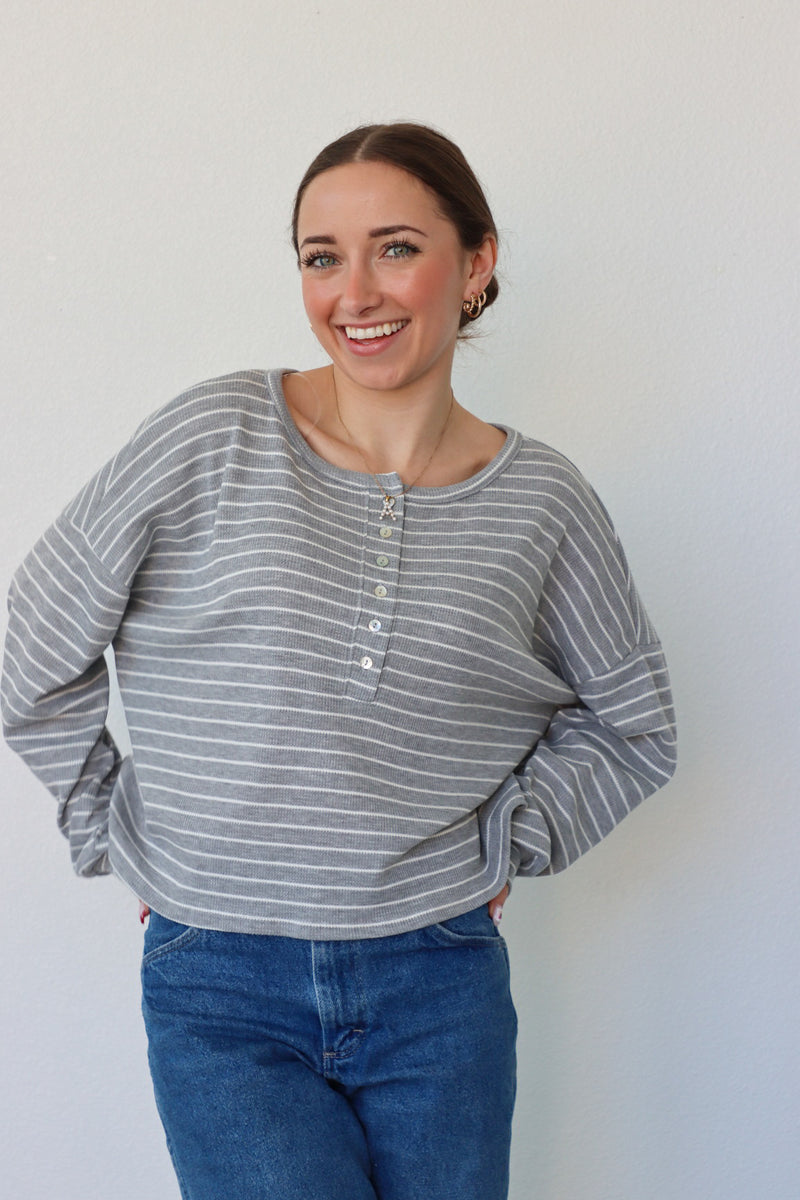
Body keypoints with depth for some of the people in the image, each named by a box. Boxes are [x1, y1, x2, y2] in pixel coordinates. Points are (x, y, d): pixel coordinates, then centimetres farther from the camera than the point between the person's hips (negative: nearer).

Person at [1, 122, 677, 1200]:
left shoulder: (541, 499, -1)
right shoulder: (213, 438, -7)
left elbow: (633, 727, 12)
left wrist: (503, 842, 0)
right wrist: (123, 839, 2)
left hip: (442, 992, 2)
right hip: (222, 997, -2)